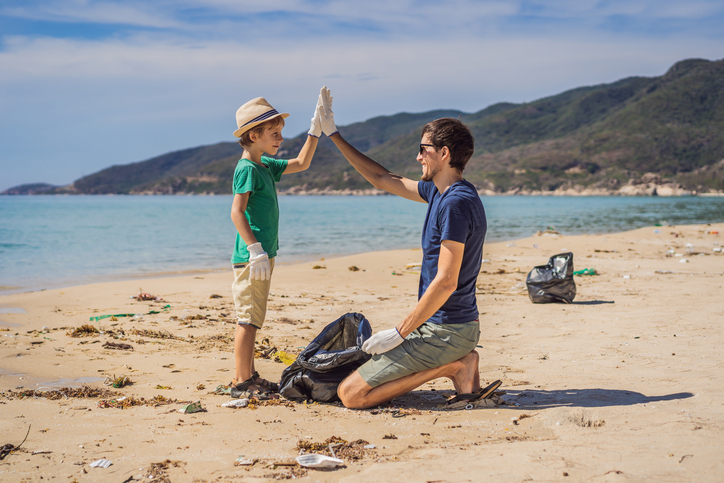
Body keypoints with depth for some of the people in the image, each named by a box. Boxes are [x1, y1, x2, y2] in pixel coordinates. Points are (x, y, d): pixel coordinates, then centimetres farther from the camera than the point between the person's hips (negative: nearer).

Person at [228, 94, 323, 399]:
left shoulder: (266, 166, 15)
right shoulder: (247, 168, -13)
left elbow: (301, 164, 26)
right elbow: (237, 212, -20)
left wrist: (316, 129, 20)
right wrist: (255, 250, -27)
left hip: (262, 254, 10)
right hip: (250, 256, -10)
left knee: (252, 319, 13)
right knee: (249, 319, -7)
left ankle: (248, 376, 20)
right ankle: (241, 382, -4)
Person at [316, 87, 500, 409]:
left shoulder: (456, 202, -20)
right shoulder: (439, 191, 10)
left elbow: (446, 281, -24)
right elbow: (382, 179, 21)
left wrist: (400, 333, -19)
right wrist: (332, 134, 23)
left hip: (443, 331, -10)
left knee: (350, 394, -8)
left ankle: (452, 367, -7)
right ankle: (458, 362, 10)